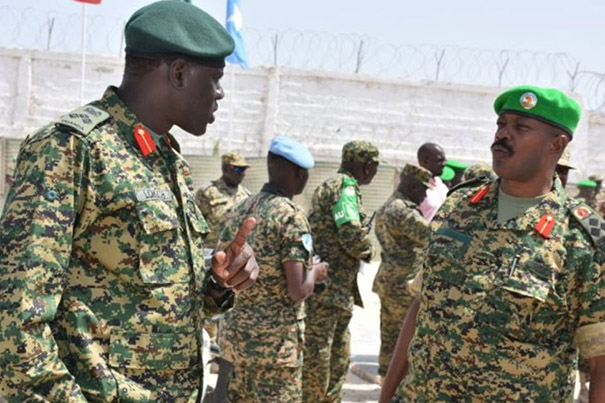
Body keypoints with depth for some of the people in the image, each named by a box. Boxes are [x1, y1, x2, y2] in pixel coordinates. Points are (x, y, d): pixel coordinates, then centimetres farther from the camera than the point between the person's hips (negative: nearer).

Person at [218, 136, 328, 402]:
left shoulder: (240, 211, 7)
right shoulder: (291, 216, -15)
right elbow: (297, 291, -20)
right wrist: (315, 273, -1)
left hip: (237, 333, 8)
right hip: (275, 340, -7)